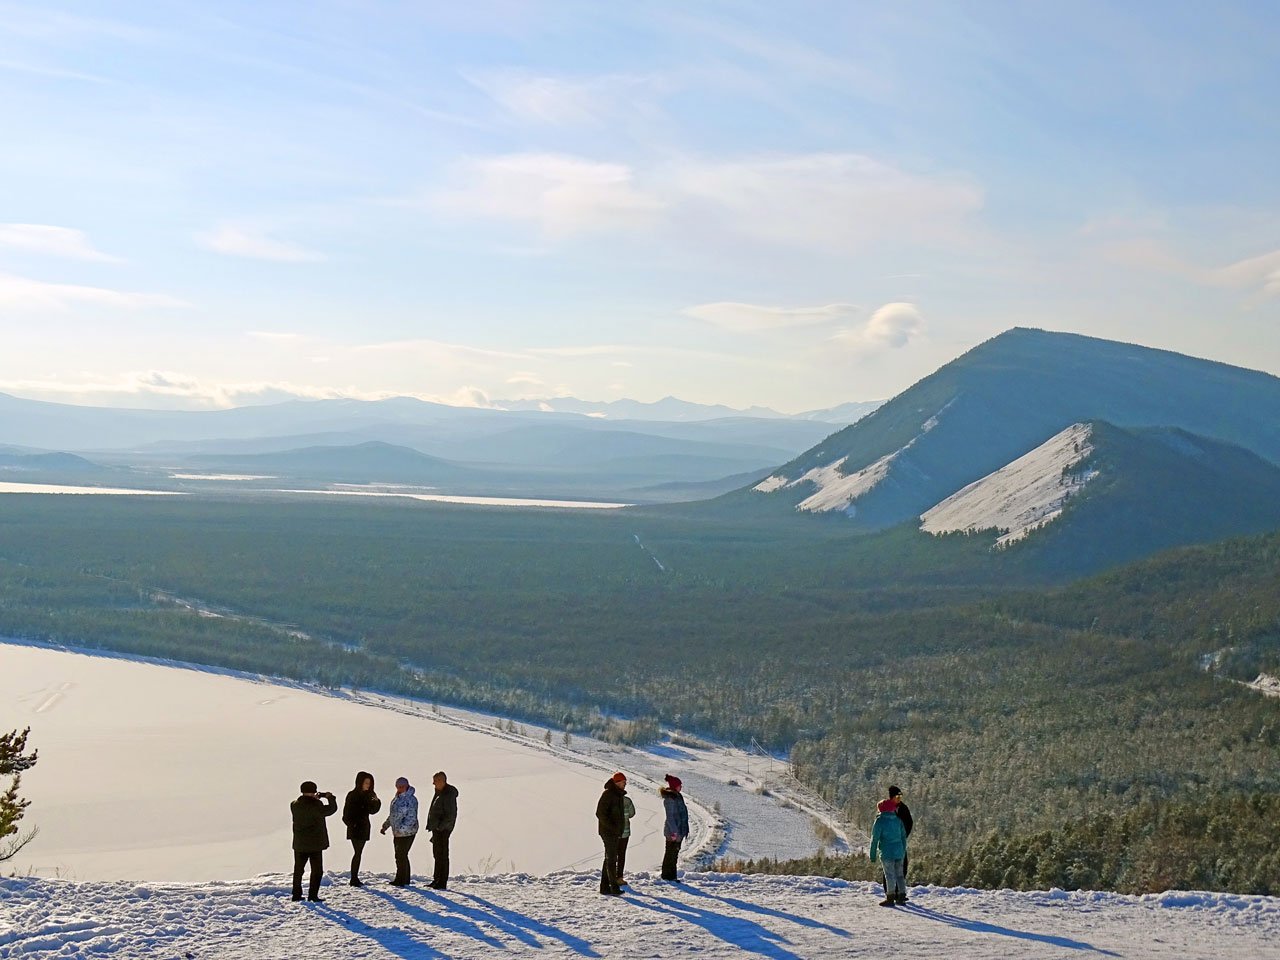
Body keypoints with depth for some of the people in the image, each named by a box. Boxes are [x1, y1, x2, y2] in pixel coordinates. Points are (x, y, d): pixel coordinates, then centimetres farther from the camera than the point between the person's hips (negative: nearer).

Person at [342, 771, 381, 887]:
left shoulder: (368, 795, 10)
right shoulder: (352, 795, -9)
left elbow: (372, 811, 10)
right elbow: (346, 814, -10)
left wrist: (376, 802, -7)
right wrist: (352, 824, -18)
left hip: (364, 829, 7)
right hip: (355, 829, -7)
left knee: (358, 853, 9)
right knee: (357, 852, -10)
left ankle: (355, 878, 13)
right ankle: (354, 879, -9)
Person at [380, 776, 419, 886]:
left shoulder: (411, 800, -15)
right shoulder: (396, 799, 13)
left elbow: (411, 818, -20)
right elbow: (391, 815, 24)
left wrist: (401, 829, -25)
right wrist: (385, 826, 18)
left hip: (407, 833, -9)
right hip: (397, 833, 9)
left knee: (401, 856, -6)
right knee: (400, 856, 13)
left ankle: (401, 880, 1)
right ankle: (405, 880, 21)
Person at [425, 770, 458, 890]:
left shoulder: (449, 795, -18)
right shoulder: (439, 793, 14)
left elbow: (450, 815, -22)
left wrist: (440, 827, -23)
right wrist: (432, 826, 19)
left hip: (443, 830, -10)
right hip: (437, 828, 10)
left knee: (442, 855, -7)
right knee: (437, 854, 16)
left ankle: (442, 882, -4)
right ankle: (437, 880, 24)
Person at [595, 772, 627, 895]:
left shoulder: (618, 795, 15)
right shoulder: (608, 794, -14)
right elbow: (600, 813, -19)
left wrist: (619, 830, 14)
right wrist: (612, 827, -21)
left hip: (615, 832, 10)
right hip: (608, 832, -10)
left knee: (609, 859, 11)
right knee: (611, 859, -9)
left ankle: (605, 887, 16)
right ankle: (614, 887, -9)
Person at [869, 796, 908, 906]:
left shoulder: (880, 821, -8)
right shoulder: (898, 820, 7)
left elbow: (875, 838, -8)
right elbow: (904, 837, 13)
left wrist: (872, 855, -2)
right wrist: (903, 851, 23)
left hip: (887, 853, -5)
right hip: (899, 852, 5)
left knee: (890, 875, -3)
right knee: (899, 874, 12)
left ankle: (890, 898, -1)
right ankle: (901, 896, 13)